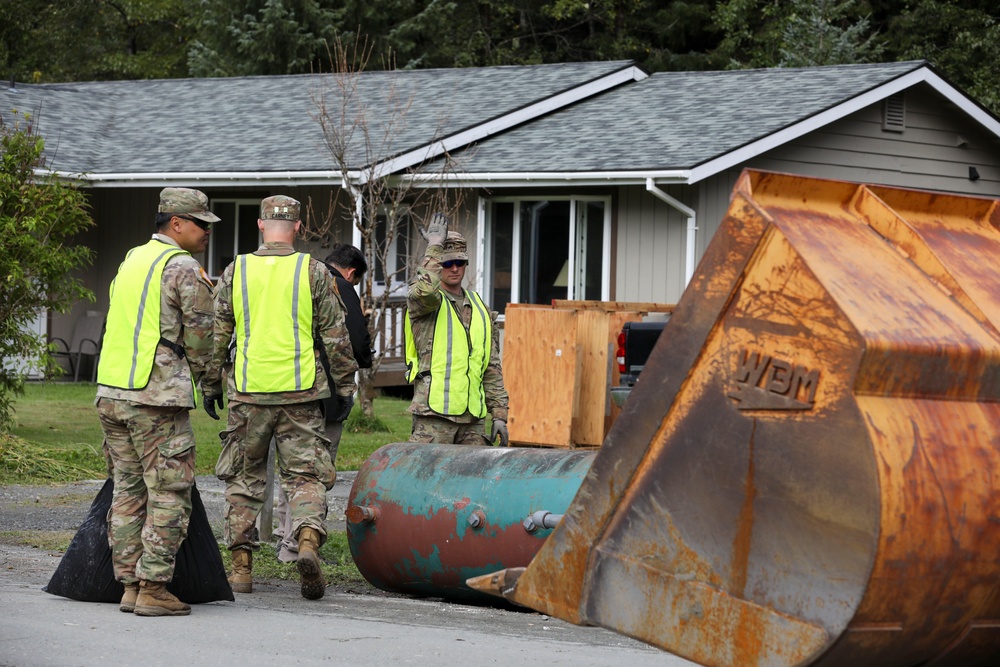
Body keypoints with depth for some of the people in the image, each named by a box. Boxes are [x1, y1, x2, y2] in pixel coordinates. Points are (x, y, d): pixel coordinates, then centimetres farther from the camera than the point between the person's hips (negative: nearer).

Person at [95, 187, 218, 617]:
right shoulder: (184, 269, -8)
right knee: (169, 495, -3)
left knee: (129, 490, 12)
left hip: (110, 390, 8)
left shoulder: (131, 261, 18)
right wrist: (194, 376, 11)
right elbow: (200, 334, -5)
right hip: (158, 396, -8)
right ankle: (153, 589, -5)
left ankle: (129, 585, 12)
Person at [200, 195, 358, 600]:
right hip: (300, 393, -1)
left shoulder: (236, 271, 4)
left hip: (248, 393, 1)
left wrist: (210, 385, 15)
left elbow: (217, 335, 6)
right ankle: (308, 540, -23)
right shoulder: (314, 273, 1)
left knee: (243, 480, 11)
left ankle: (241, 567, 10)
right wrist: (344, 387, 9)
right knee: (305, 476, 2)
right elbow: (335, 337, 2)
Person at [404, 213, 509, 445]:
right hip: (434, 414, -6)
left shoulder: (480, 309, 19)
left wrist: (499, 413, 12)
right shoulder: (422, 301, 1)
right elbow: (424, 290, -28)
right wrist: (435, 246, -17)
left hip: (472, 416, 6)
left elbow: (492, 368, 19)